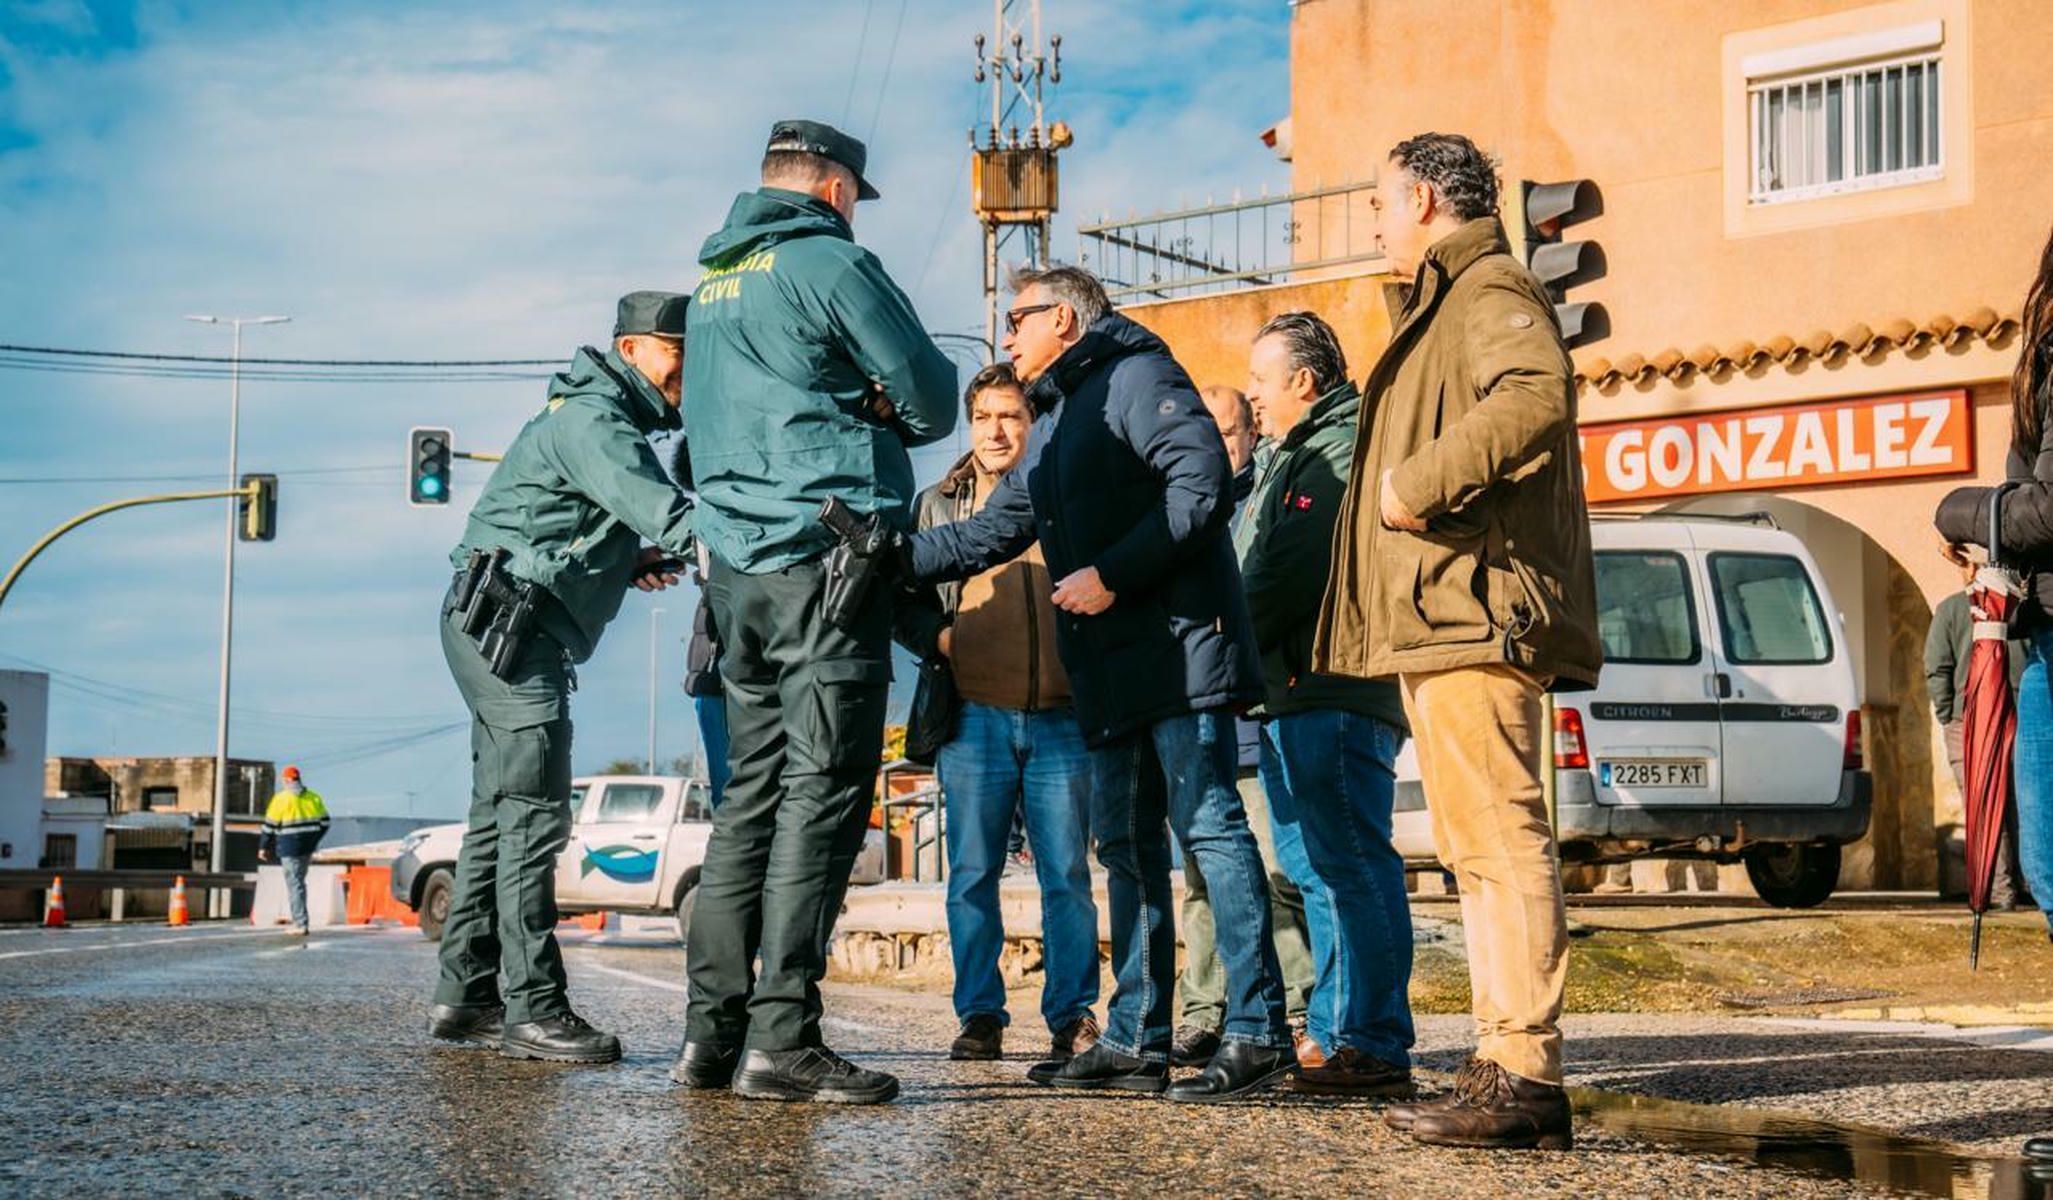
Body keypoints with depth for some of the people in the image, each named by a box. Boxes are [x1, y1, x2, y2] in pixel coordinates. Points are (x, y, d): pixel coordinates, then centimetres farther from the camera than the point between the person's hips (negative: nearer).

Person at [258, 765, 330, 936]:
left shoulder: (282, 799, -9)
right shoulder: (313, 797, 7)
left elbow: (270, 825, -7)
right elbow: (324, 822, 11)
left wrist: (263, 847, 4)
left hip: (289, 845, -5)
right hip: (308, 846, 5)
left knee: (294, 885, -3)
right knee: (299, 882, 20)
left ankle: (301, 924, -7)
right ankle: (299, 920, 21)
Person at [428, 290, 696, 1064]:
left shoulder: (614, 422, 21)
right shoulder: (592, 419, -12)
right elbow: (646, 501, -31)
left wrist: (632, 564, 3)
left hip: (512, 631, 11)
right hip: (507, 617, -11)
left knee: (502, 812, 12)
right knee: (535, 814, -15)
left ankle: (464, 996, 16)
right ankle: (534, 1009, -18)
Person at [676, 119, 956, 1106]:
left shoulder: (713, 281, 19)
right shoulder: (828, 260, -6)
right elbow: (932, 399, -3)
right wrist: (886, 419, 19)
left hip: (737, 565, 8)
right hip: (827, 555, -8)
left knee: (753, 794, 11)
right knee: (823, 793, -8)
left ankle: (712, 1028, 9)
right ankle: (781, 1037, -12)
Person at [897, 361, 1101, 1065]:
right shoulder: (939, 504, 13)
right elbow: (904, 600, 13)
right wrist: (940, 638, -6)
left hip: (1060, 715, -1)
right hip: (973, 715, 1)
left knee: (1067, 873, -1)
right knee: (972, 872, 2)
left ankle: (1074, 1016, 4)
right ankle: (980, 1018, 8)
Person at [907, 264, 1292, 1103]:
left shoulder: (1134, 375, -3)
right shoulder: (1053, 425, 26)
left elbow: (1203, 484, -16)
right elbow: (990, 533, 31)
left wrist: (1112, 574, -17)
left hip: (1179, 645, -10)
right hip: (1112, 672, 10)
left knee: (1208, 823, -13)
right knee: (1127, 845, 9)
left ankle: (1257, 1034, -14)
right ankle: (1135, 1041, 12)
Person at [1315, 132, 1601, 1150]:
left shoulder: (1490, 290, -7)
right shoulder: (1446, 303, 28)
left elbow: (1537, 393, -28)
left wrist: (1421, 481, -24)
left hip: (1476, 613, -11)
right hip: (1445, 619, 11)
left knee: (1498, 840, -14)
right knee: (1478, 846, 11)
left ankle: (1527, 1075, -16)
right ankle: (1506, 1066, 13)